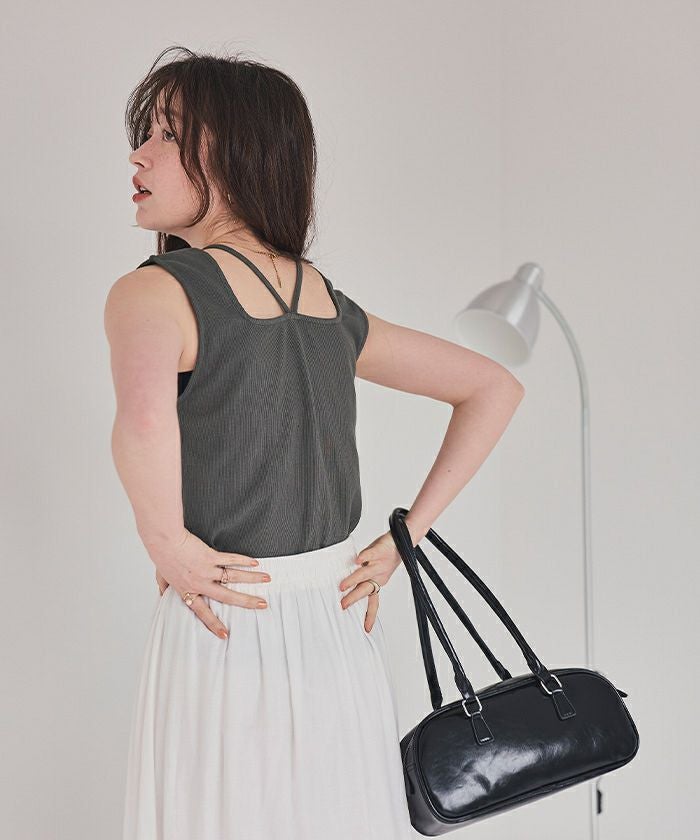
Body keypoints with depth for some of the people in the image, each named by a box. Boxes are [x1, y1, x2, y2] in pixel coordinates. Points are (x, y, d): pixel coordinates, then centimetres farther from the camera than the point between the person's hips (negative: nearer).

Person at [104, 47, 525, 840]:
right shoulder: (331, 306, 5)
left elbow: (143, 417, -37)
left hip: (226, 634, -6)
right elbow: (495, 387, 11)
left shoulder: (153, 291, -14)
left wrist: (168, 546, -19)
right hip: (340, 627, 6)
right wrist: (406, 536, 6)